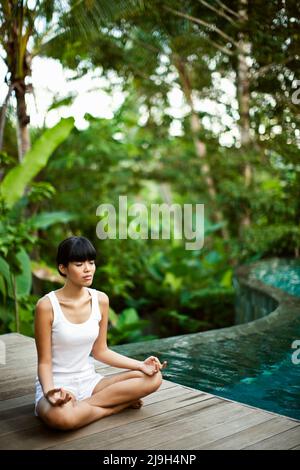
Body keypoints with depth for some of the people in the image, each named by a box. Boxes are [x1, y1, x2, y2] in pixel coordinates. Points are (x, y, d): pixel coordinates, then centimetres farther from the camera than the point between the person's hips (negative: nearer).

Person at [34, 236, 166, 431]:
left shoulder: (100, 300, -1)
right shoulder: (47, 305, -16)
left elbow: (100, 351, 7)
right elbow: (44, 362, -11)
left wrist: (141, 364, -5)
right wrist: (50, 392, -32)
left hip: (89, 381, 5)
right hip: (57, 385, -5)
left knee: (154, 378, -12)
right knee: (62, 417, -41)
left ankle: (80, 405, -11)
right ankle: (118, 404, -12)